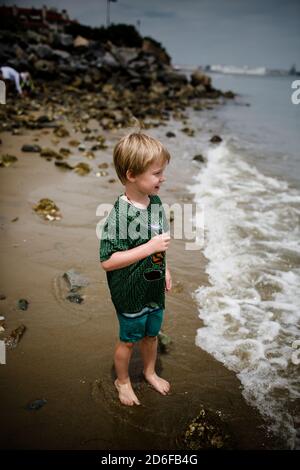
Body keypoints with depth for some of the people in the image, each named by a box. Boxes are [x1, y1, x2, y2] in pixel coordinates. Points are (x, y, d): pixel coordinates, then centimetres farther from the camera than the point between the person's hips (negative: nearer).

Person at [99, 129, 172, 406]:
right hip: (131, 294, -6)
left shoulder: (156, 202, -4)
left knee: (151, 334, 26)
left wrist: (165, 269, 14)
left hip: (154, 288, 6)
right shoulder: (120, 215, -29)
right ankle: (122, 380, 43)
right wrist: (150, 247, -32)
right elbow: (108, 261, -30)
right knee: (128, 340, 16)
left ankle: (150, 372, 52)